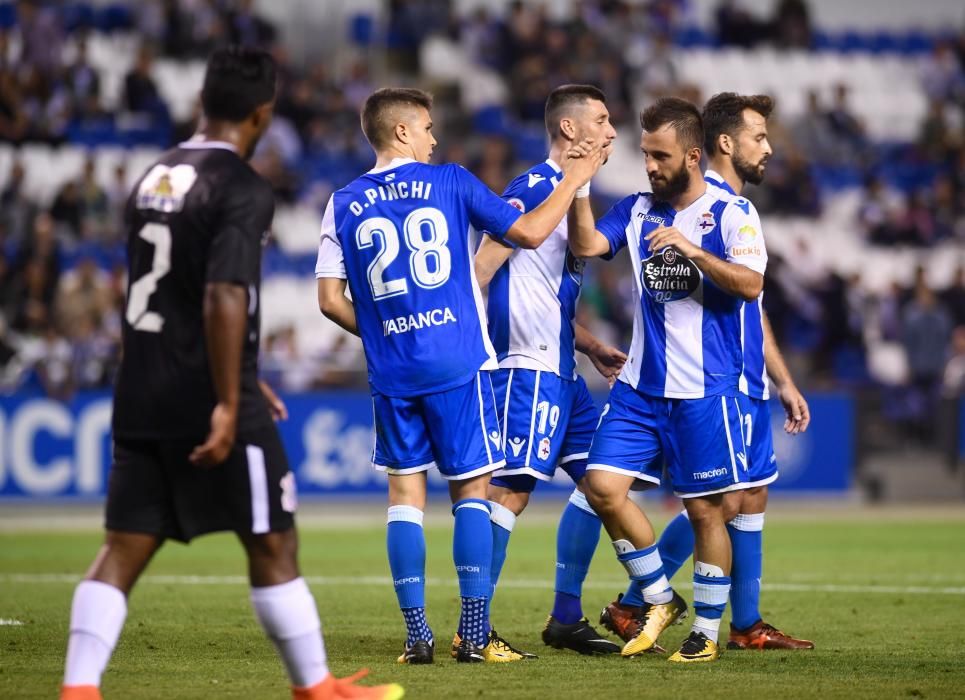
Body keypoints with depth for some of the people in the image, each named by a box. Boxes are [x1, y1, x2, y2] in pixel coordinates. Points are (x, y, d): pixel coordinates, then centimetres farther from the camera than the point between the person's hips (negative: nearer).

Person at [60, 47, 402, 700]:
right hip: (210, 403, -7)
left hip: (142, 400, 7)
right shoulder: (244, 190, -12)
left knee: (124, 549, 4)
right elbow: (223, 298, -24)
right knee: (273, 546, 6)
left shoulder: (155, 178, 14)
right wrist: (229, 403, -21)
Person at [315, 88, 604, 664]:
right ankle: (475, 635, 1)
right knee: (471, 490, 5)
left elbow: (331, 299, 3)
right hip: (457, 367, -2)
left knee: (406, 492, 8)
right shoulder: (451, 183, -1)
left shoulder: (344, 204, 5)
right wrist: (574, 179, 16)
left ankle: (417, 635, 3)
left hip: (391, 374, 2)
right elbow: (530, 233, 3)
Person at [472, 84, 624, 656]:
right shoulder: (535, 189, -11)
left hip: (561, 372, 10)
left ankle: (566, 619, 19)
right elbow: (482, 268, -18)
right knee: (513, 489, -12)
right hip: (528, 368, -10)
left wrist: (594, 349, 22)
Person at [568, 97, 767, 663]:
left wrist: (690, 249, -25)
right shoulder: (638, 209, 10)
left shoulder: (732, 213, -4)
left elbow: (751, 284, -16)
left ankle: (707, 631, 14)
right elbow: (586, 244, -3)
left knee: (706, 509, 0)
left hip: (704, 391, -5)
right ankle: (660, 601, 13)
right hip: (640, 385, 5)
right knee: (604, 486, -6)